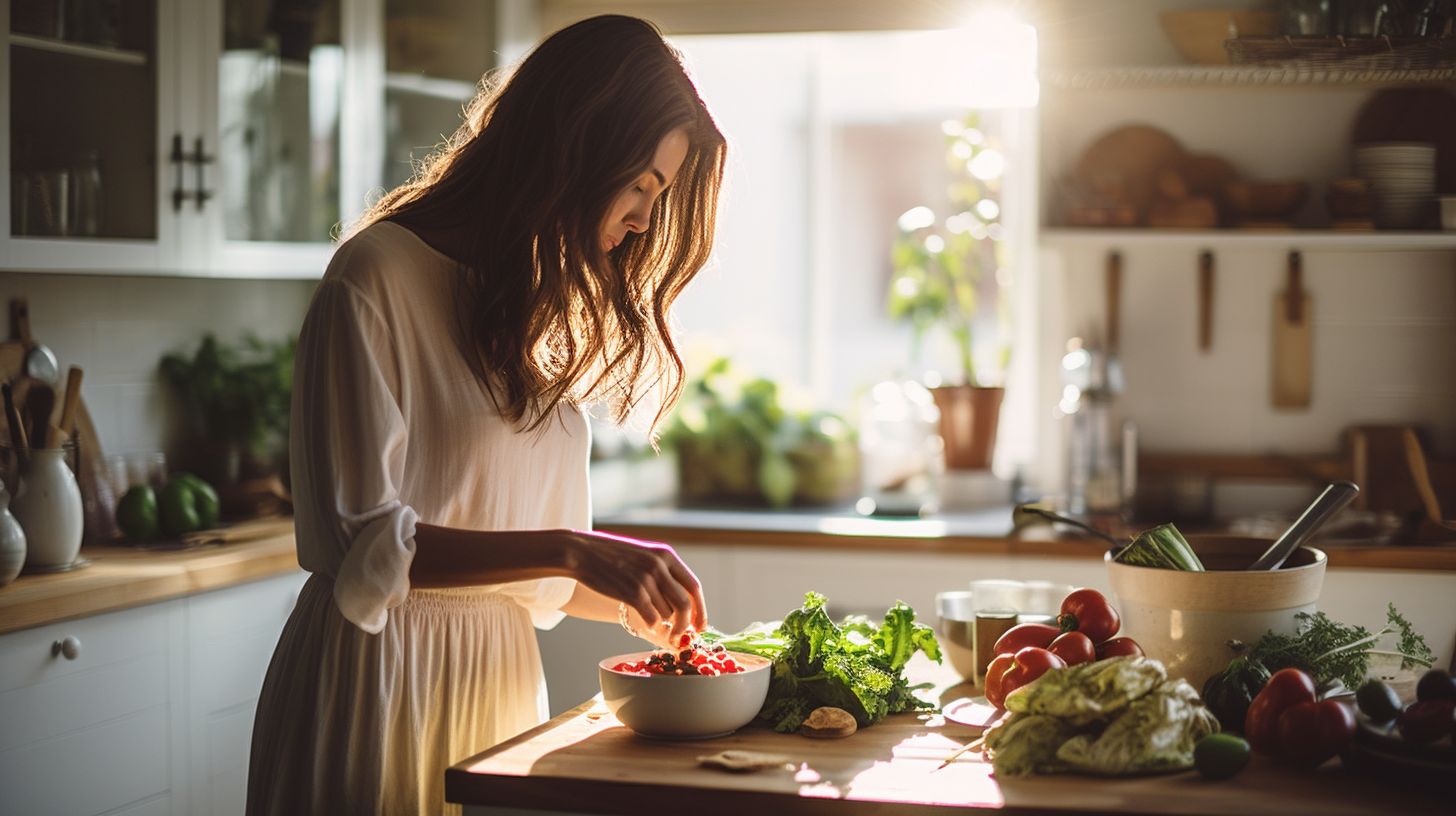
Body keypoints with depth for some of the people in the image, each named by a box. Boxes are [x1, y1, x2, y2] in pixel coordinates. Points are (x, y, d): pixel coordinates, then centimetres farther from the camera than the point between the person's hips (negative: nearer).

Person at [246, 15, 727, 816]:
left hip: (503, 678, 7)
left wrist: (638, 603, 1)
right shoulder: (378, 277, -12)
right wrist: (569, 552, -23)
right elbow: (357, 545, -19)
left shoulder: (540, 307, 12)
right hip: (381, 681, -7)